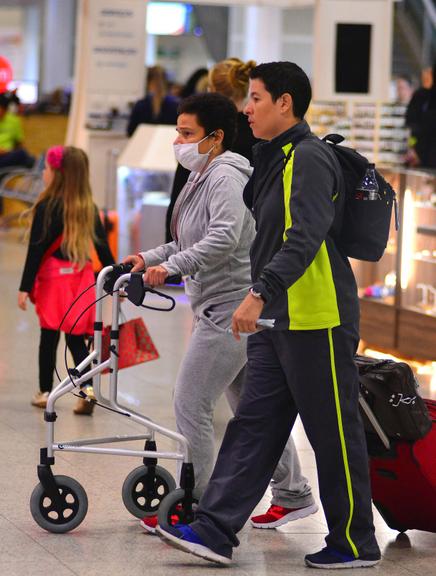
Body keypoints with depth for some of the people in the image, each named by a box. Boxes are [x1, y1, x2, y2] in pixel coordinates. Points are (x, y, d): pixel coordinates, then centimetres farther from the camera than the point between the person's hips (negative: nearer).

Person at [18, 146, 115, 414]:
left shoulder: (46, 207, -10)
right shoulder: (89, 208, 4)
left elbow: (36, 249, -11)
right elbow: (103, 246, 8)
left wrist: (25, 287, -8)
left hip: (54, 277, -4)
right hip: (81, 278, 4)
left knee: (49, 337, 6)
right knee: (77, 338, 8)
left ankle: (45, 392, 15)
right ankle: (88, 387, -8)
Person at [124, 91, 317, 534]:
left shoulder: (225, 176, -14)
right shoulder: (204, 178, 18)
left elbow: (223, 239, -28)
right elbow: (193, 244, 23)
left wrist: (170, 267, -28)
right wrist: (150, 259, 11)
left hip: (231, 309, -11)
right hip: (221, 308, 11)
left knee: (190, 404, -8)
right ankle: (294, 495, 23)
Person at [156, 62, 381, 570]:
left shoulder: (309, 157, -14)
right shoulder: (276, 159, 17)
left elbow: (305, 237, -27)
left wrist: (261, 293, -35)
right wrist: (260, 293, 25)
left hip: (317, 319, -10)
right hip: (277, 321, 10)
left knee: (334, 434, 0)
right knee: (254, 425, 6)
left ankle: (355, 543, 10)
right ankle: (214, 532, 6)